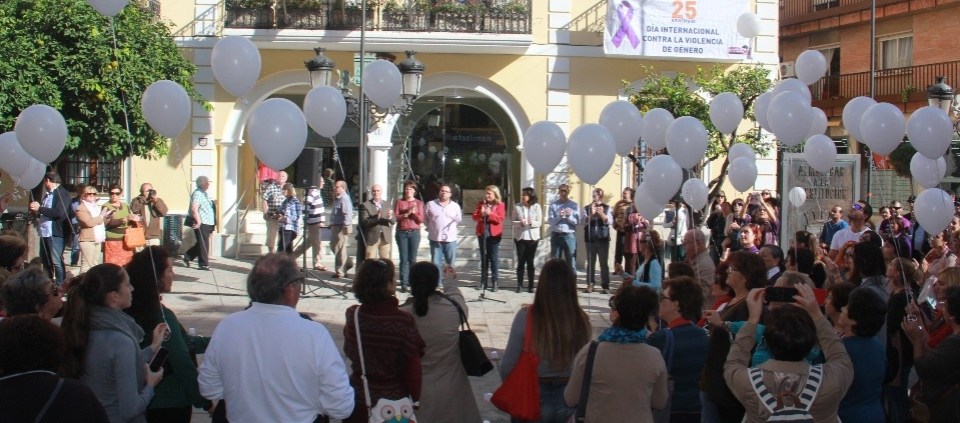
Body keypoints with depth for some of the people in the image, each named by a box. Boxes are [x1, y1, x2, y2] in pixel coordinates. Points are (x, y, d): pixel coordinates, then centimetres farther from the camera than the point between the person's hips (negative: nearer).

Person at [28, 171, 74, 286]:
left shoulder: (63, 194, -9)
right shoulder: (47, 195, 17)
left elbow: (59, 213, -22)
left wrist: (39, 208, -16)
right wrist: (36, 209, 3)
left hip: (56, 233, -9)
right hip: (45, 232, 9)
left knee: (56, 262, -10)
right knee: (45, 261, 14)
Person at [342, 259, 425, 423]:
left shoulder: (352, 315, -10)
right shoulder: (404, 321, -20)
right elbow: (413, 367, -14)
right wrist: (415, 398, -1)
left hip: (358, 399, 3)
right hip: (394, 400, -3)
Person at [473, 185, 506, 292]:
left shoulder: (500, 205, 0)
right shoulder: (481, 204, 10)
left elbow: (501, 219, -11)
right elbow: (474, 217, 3)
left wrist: (490, 214, -20)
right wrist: (481, 213, -17)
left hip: (494, 234, -4)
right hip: (482, 233, 4)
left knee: (494, 258, -2)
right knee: (484, 257, 8)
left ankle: (495, 282, 1)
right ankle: (483, 281, 12)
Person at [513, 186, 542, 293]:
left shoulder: (536, 206, -1)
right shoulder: (517, 206, 2)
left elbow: (539, 222, -3)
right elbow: (513, 222, 1)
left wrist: (532, 223, -23)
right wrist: (520, 223, -20)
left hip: (533, 237, 0)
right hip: (520, 237, 1)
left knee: (530, 261, 4)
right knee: (521, 261, 1)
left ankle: (530, 285, 10)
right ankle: (519, 284, 6)